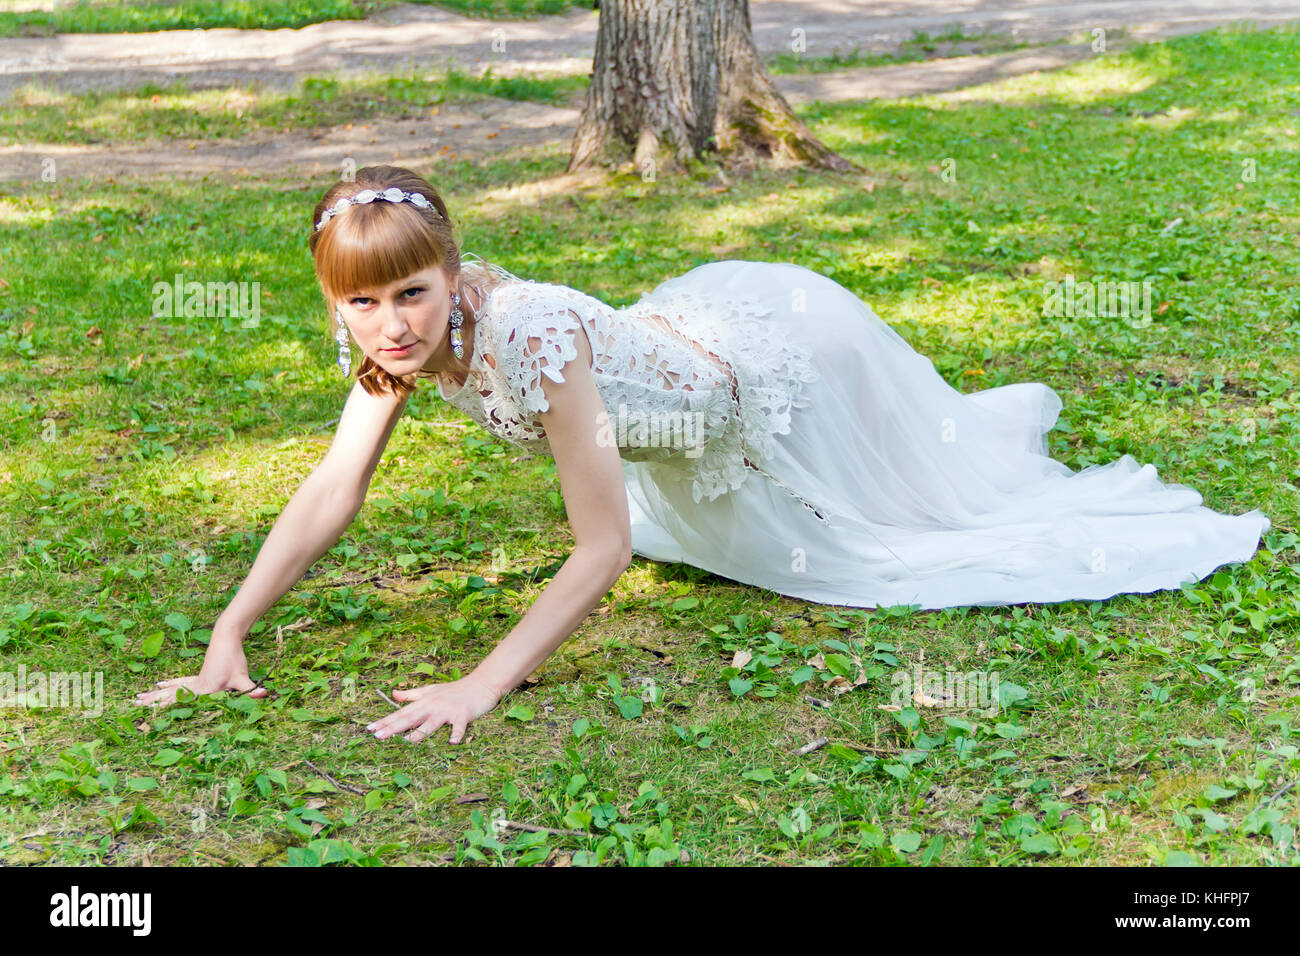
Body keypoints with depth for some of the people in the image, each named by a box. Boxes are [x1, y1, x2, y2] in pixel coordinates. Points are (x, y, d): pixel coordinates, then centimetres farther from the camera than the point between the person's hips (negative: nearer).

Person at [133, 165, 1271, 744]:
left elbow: (602, 549, -41)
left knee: (946, 486, 19)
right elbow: (332, 491, -17)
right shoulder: (404, 331, -22)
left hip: (778, 348, -7)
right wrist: (228, 638, -24)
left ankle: (1006, 422, 54)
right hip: (696, 325, 8)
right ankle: (1000, 417, 60)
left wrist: (486, 684, -47)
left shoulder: (526, 330, -43)